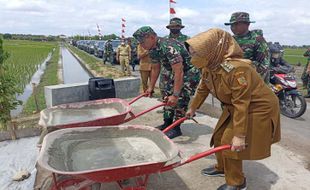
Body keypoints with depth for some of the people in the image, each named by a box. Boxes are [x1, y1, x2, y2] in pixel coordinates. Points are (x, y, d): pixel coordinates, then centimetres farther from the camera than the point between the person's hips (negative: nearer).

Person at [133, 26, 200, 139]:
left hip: (190, 71, -9)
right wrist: (151, 87, 11)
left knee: (180, 99, -13)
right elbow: (155, 69, 9)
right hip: (173, 71, 9)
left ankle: (176, 128, 0)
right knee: (167, 96, 9)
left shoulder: (169, 47, -34)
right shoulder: (152, 50, -5)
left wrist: (175, 95, -39)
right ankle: (167, 123, 23)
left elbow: (179, 72, -38)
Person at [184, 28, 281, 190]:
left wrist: (239, 135, -30)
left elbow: (241, 104, -34)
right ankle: (221, 168, 39)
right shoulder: (209, 67, -9)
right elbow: (202, 89, 8)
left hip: (257, 108, -8)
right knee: (219, 137, 14)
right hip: (234, 107, 8)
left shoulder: (236, 69, -35)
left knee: (230, 144, -5)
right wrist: (193, 108, 20)